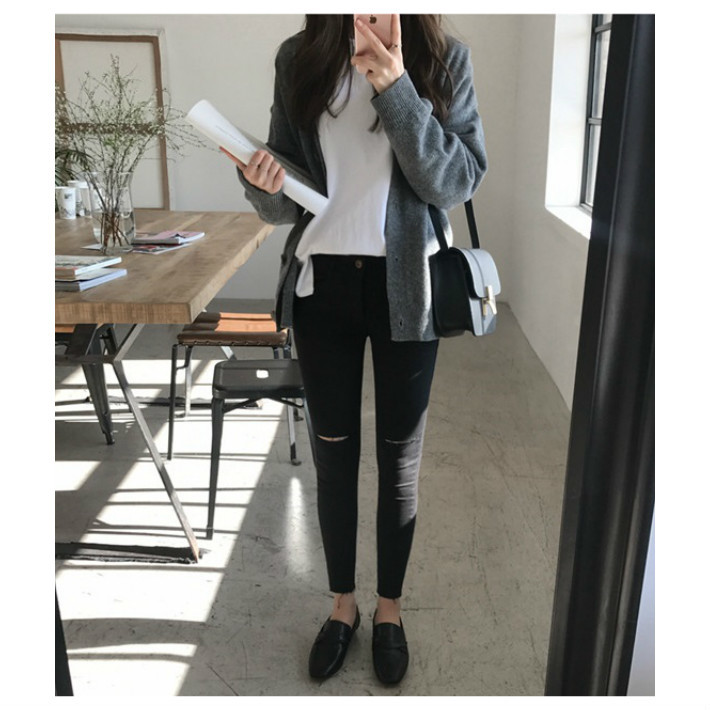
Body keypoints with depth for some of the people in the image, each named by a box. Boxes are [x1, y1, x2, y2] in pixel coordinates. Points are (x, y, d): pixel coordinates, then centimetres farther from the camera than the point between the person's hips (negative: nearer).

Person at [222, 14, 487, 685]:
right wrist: (265, 186, -19)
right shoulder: (300, 57, 3)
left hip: (405, 284, -1)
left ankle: (389, 609, 32)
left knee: (400, 455, 9)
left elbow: (457, 181, -11)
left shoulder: (445, 58, -1)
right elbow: (288, 204, 4)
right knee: (332, 453, 11)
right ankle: (342, 604, 32)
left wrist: (397, 89, -20)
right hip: (322, 282, 2)